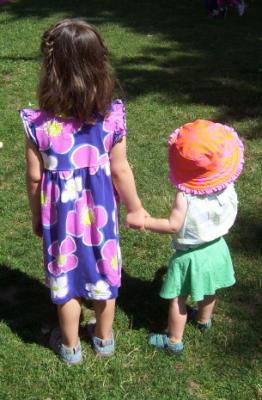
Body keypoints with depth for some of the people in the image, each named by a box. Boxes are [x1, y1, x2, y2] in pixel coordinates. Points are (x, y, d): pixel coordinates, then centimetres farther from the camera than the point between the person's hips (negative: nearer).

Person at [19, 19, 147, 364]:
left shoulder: (39, 124, -21)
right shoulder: (112, 117, -18)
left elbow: (35, 177, -11)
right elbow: (120, 171, -10)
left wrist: (37, 215, 7)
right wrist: (135, 208, 6)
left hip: (61, 214, -1)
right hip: (100, 212, 1)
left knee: (66, 278, 19)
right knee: (104, 274, 22)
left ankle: (70, 346, 39)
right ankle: (104, 339, 43)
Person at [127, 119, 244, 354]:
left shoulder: (185, 196, -31)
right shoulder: (227, 188, -15)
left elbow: (173, 226, -30)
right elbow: (228, 217, -1)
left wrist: (142, 222, -23)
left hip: (190, 255, -6)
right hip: (215, 248, 6)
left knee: (178, 299, 11)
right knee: (209, 291, 29)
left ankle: (174, 341, 24)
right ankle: (204, 320, 55)